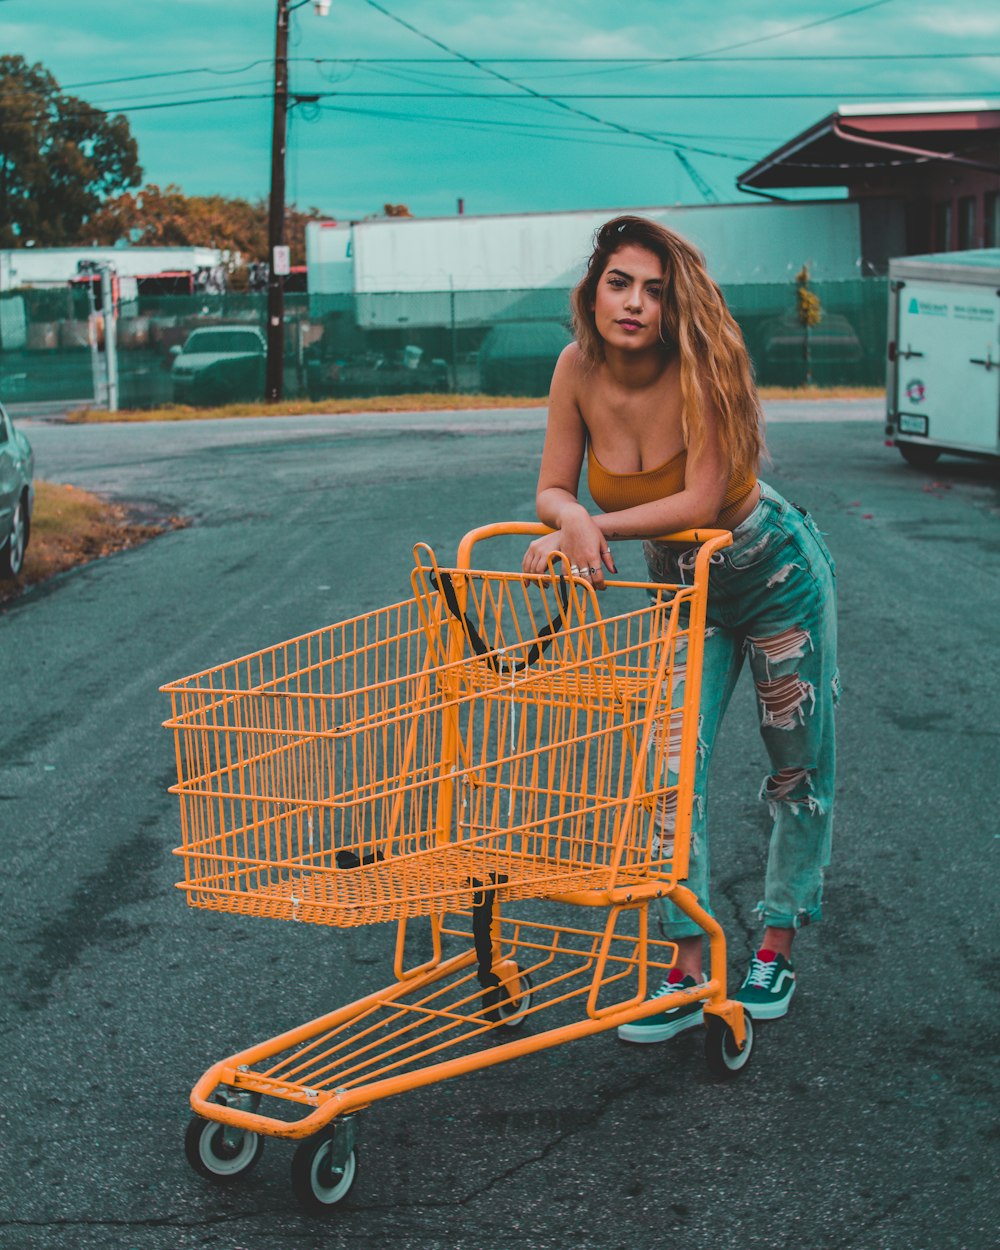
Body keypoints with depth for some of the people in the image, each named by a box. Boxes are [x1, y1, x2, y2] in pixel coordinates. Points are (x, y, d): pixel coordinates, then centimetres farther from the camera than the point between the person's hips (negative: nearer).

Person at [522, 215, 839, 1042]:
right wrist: (572, 520, -32)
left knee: (798, 769, 8)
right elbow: (553, 490, -10)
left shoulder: (703, 370, -29)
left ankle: (778, 950, 27)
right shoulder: (579, 370, -16)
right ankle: (687, 973, 2)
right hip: (682, 589, 4)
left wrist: (592, 528, -36)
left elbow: (701, 501, -32)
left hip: (777, 575, -3)